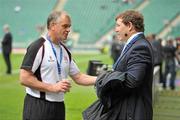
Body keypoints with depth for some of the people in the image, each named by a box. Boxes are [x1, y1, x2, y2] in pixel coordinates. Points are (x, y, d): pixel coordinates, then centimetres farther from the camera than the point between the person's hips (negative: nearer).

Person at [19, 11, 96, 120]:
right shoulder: (38, 47, -10)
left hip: (59, 106, 7)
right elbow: (24, 78, -15)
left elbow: (78, 77, 17)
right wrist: (53, 87, -17)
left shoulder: (65, 51, 13)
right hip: (38, 107, -7)